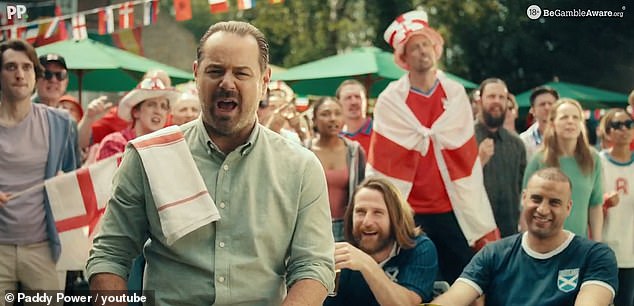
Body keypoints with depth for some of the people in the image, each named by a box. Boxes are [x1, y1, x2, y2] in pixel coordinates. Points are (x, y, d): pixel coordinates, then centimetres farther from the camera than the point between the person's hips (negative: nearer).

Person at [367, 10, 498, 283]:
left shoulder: (455, 94, 5)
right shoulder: (391, 100, -3)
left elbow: (468, 159, 4)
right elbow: (382, 164, -4)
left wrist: (483, 221, 2)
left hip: (452, 211, 2)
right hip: (407, 212, -2)